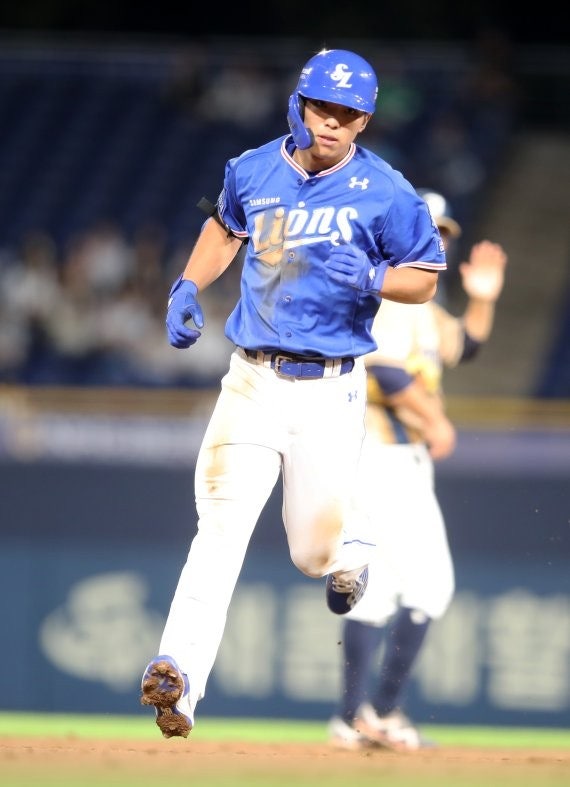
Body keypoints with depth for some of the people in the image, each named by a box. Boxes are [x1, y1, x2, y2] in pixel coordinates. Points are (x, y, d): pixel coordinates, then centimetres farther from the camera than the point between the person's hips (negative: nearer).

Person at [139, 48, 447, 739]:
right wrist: (188, 287, 12)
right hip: (252, 380, 1)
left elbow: (425, 278, 2)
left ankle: (349, 548, 42)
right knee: (221, 527, -16)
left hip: (331, 390, -1)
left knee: (314, 552, 2)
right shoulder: (252, 171, 5)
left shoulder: (385, 194, -5)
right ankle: (179, 676, -27)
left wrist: (369, 277, -18)